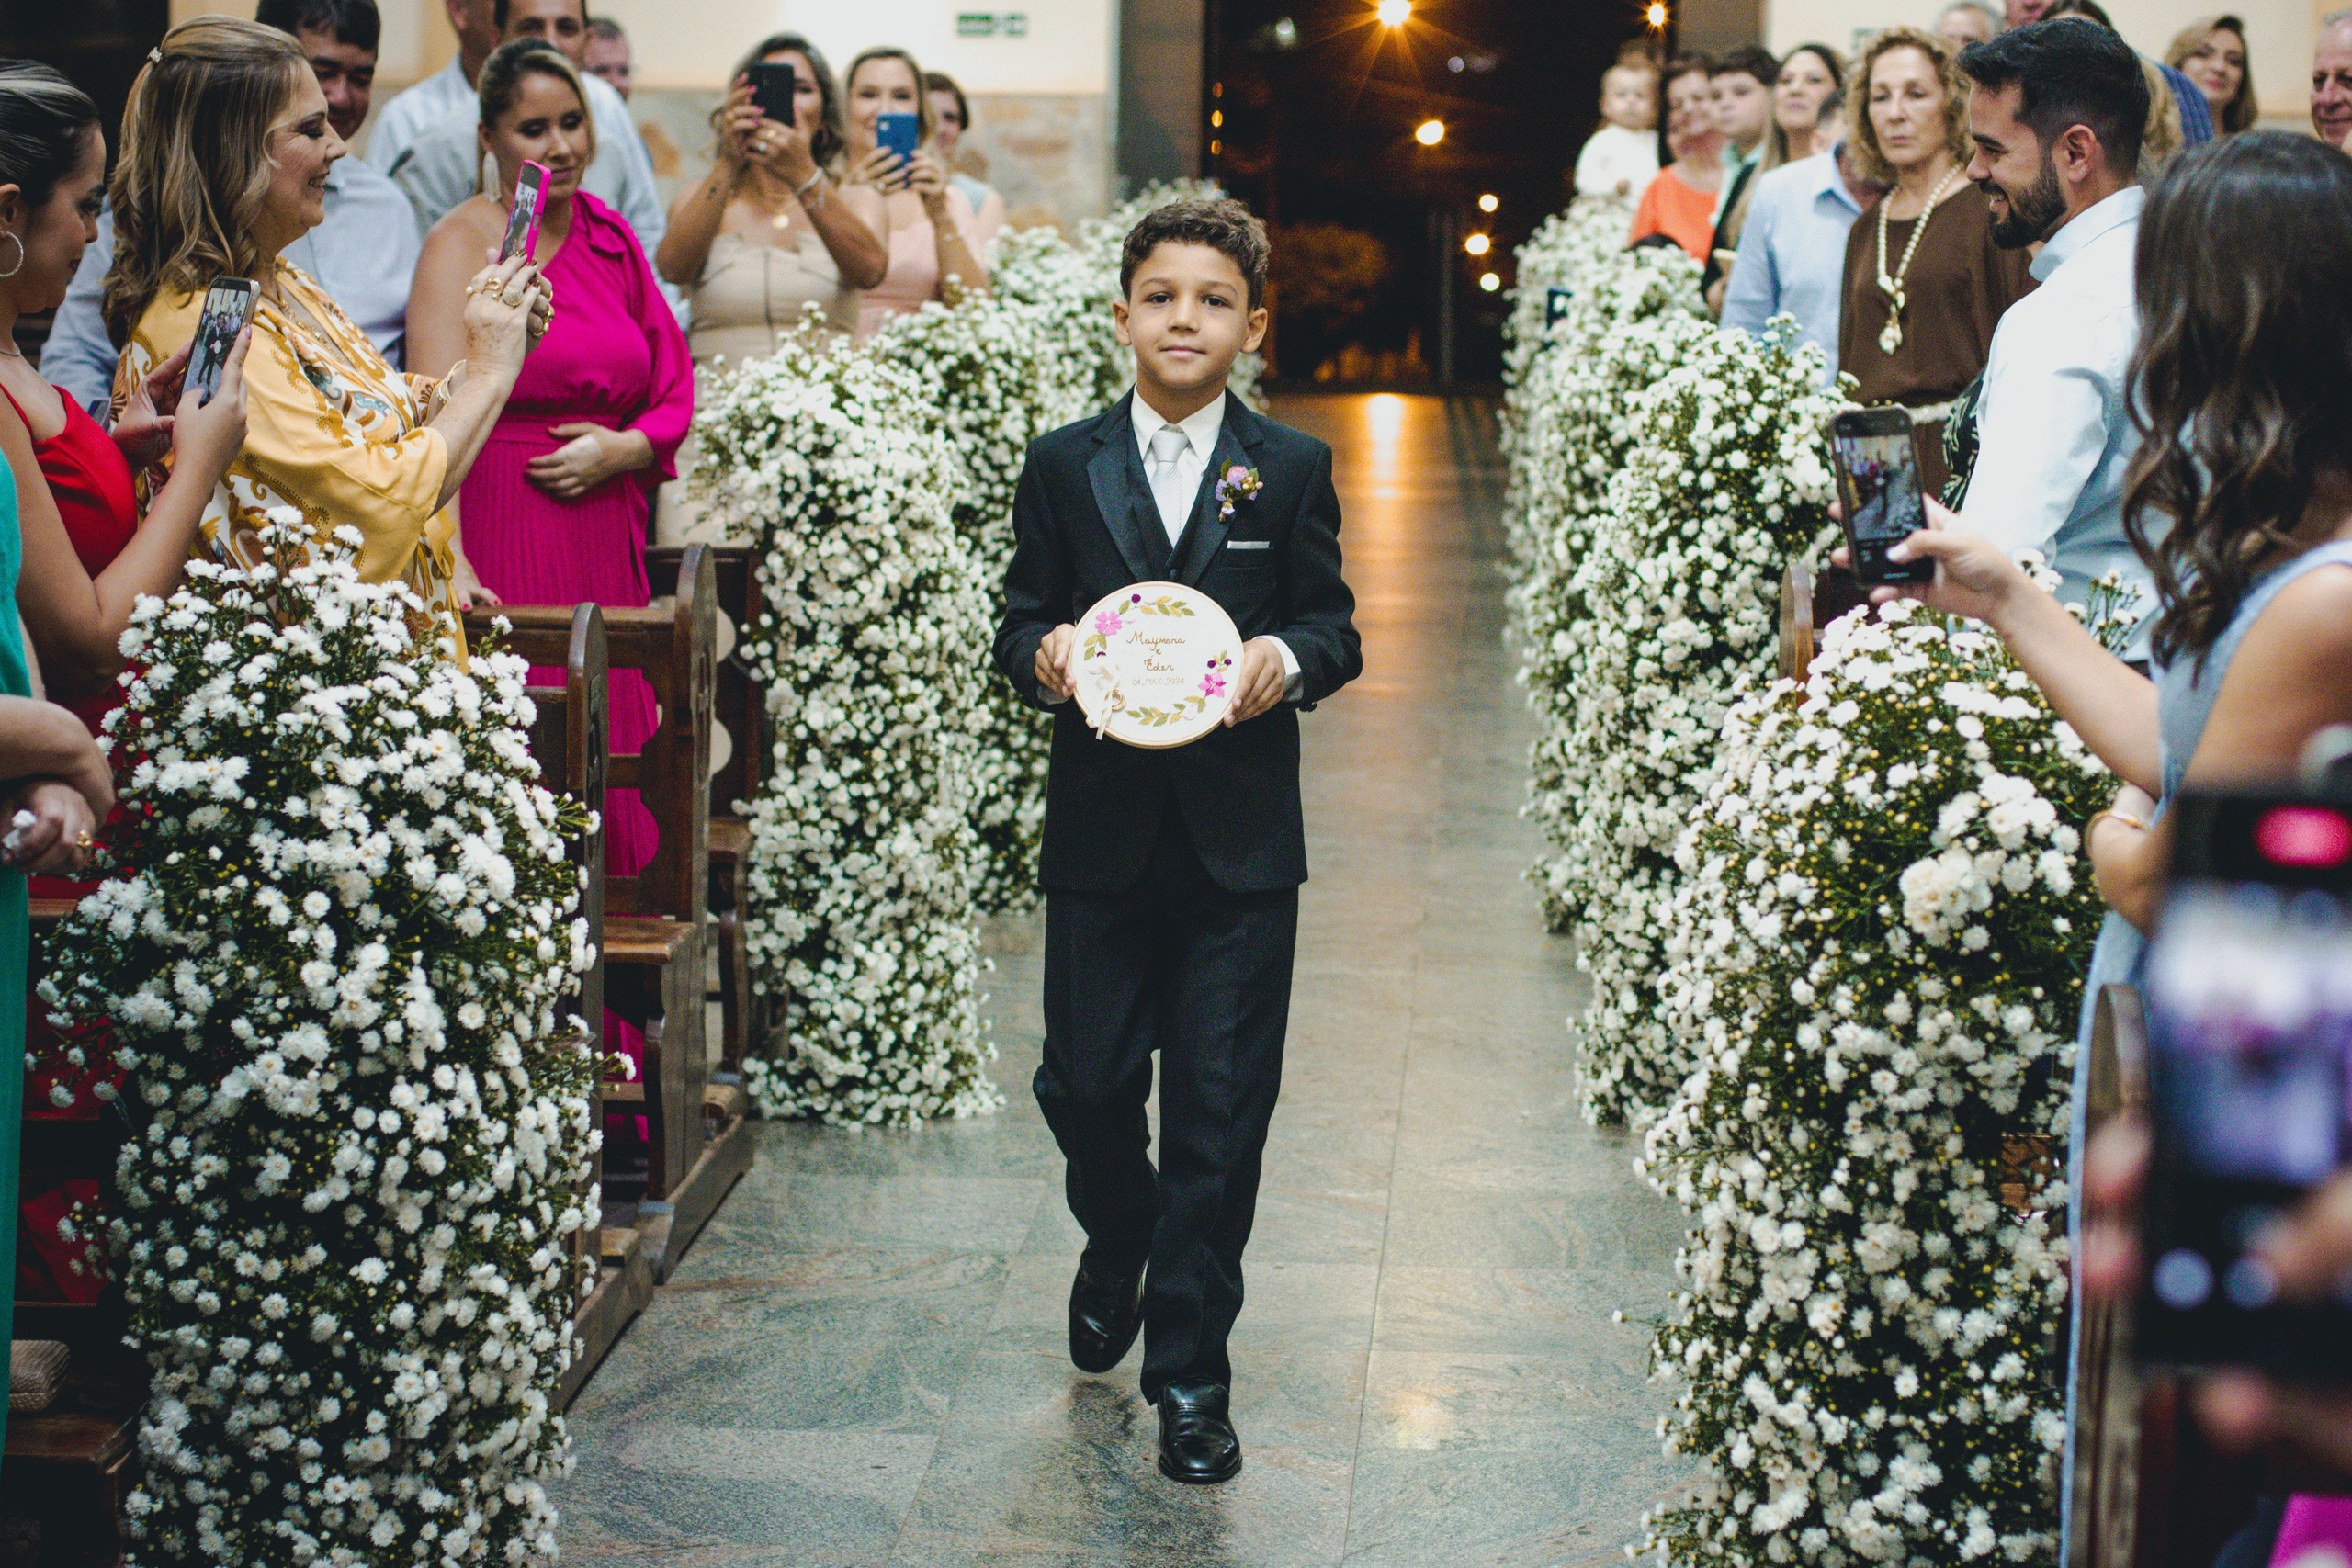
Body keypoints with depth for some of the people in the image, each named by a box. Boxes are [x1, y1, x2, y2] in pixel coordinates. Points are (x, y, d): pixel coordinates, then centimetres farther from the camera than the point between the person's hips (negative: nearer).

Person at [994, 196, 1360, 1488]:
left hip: (1240, 838, -1)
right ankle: (1119, 1244, 40)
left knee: (1220, 1106, 1)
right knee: (1085, 1084, 6)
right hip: (1100, 832, 1)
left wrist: (1288, 657, -16)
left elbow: (1334, 625, 6)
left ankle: (1190, 1369, 12)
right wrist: (1043, 656, -14)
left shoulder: (1292, 470, 5)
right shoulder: (1061, 467, 6)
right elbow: (1022, 619, 8)